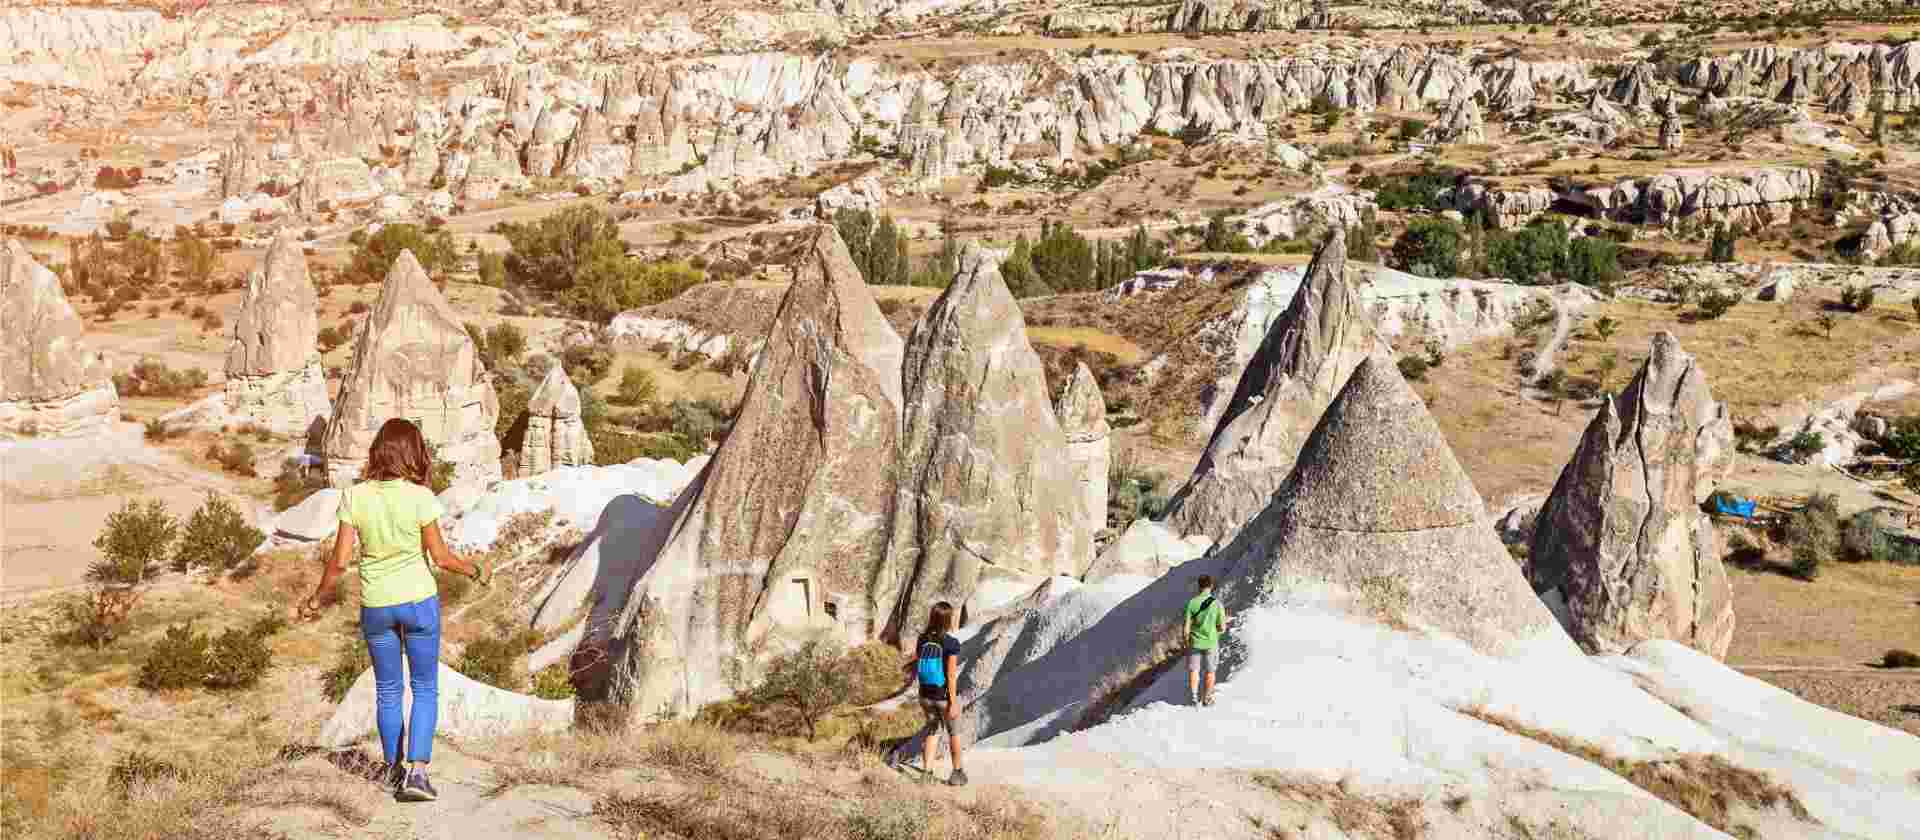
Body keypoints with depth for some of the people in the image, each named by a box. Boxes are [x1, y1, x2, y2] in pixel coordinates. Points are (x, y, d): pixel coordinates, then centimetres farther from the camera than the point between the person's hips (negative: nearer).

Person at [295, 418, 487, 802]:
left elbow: (339, 561, -7)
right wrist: (474, 570, 10)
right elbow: (440, 556, -8)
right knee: (425, 689, 10)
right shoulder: (420, 497, -14)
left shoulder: (355, 496, -8)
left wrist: (316, 601, 8)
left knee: (387, 690, 19)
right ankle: (416, 771, -1)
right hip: (419, 600, -2)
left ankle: (392, 767, 31)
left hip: (375, 605, 2)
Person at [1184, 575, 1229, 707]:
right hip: (1211, 643, 0)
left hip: (1195, 642, 0)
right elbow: (1222, 628, -8)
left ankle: (1194, 697, 6)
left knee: (1193, 670, 13)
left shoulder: (1192, 602, -12)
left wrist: (1186, 642, 5)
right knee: (1210, 671, 14)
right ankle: (1207, 699, 21)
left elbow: (1187, 628, -9)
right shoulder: (1217, 603, -11)